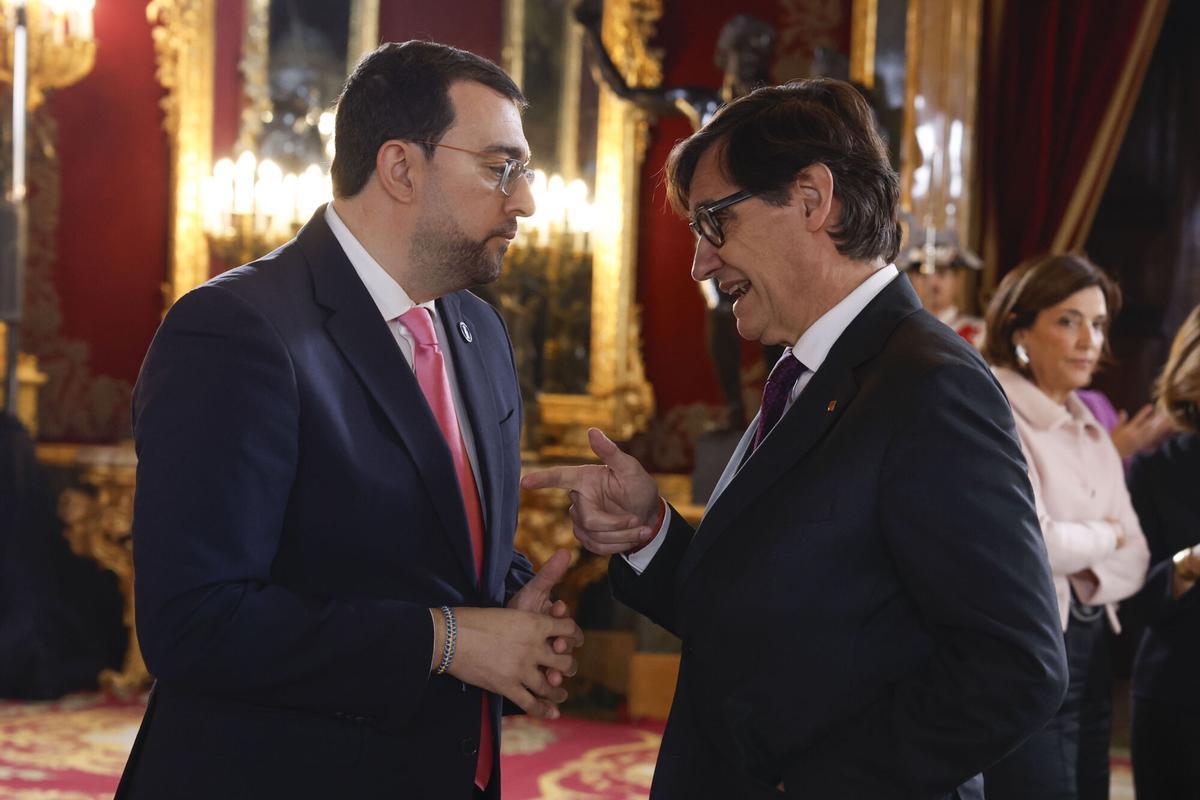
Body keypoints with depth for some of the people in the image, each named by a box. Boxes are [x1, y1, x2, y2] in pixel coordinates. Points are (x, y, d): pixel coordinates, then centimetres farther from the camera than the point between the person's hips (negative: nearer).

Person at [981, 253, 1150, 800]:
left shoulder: (1092, 433, 15)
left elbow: (1133, 562, 10)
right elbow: (1031, 545, -21)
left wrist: (1082, 569, -11)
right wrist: (1103, 536, -2)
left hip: (1091, 656, 8)